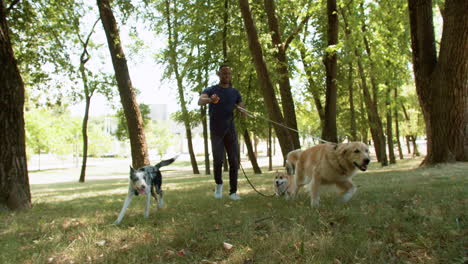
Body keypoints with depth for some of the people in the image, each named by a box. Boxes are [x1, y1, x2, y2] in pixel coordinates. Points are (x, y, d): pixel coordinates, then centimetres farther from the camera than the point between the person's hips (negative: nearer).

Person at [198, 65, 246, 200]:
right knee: (218, 160, -12)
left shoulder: (235, 92, 11)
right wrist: (210, 100, -42)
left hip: (230, 130, 3)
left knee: (234, 161, -3)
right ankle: (219, 184, 16)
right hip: (216, 132, -3)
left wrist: (243, 111, -19)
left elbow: (242, 111, 6)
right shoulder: (210, 90, 1)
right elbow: (200, 101, -20)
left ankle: (233, 191, 5)